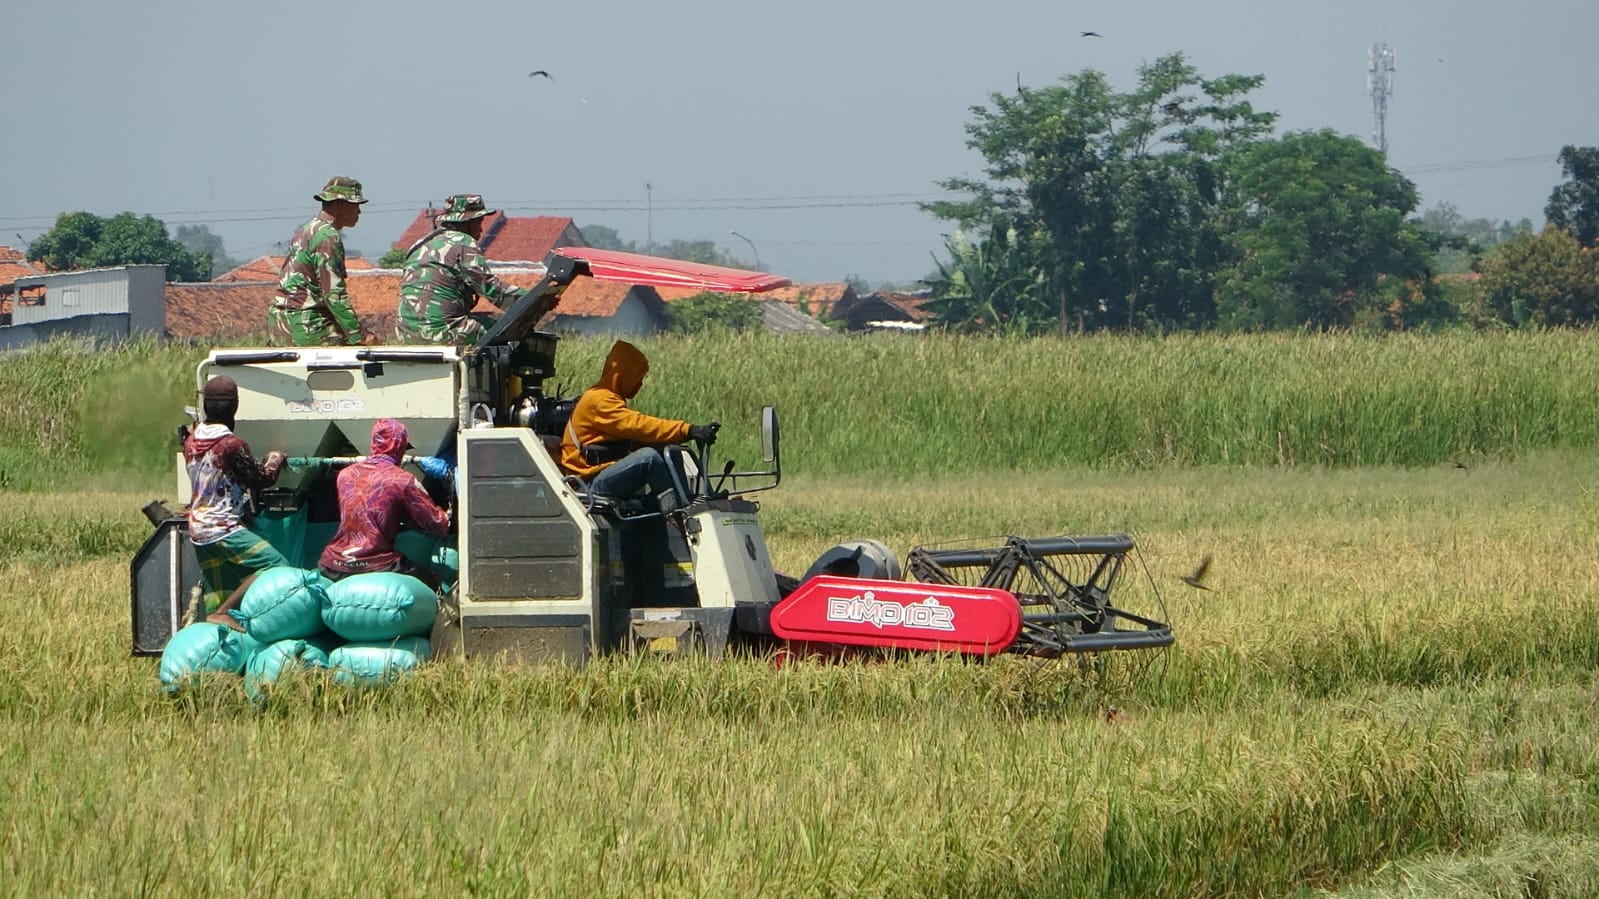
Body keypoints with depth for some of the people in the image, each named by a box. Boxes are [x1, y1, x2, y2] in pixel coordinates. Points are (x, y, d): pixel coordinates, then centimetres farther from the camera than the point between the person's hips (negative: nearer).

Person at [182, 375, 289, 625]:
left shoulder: (191, 440, 6)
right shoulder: (232, 446, -17)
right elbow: (260, 478, -5)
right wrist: (274, 462, 16)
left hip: (198, 529, 9)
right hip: (224, 528, -9)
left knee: (217, 593, 12)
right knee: (275, 567, -13)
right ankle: (222, 614, -17)